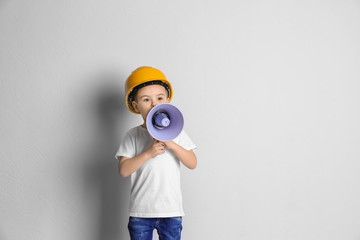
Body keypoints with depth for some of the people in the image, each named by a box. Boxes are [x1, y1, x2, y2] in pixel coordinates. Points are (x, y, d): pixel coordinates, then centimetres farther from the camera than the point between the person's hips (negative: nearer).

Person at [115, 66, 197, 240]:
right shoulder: (133, 135, 0)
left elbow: (192, 163, -4)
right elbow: (123, 170, -9)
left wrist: (172, 145, -18)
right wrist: (148, 153, -20)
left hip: (171, 212, 1)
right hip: (140, 212, 0)